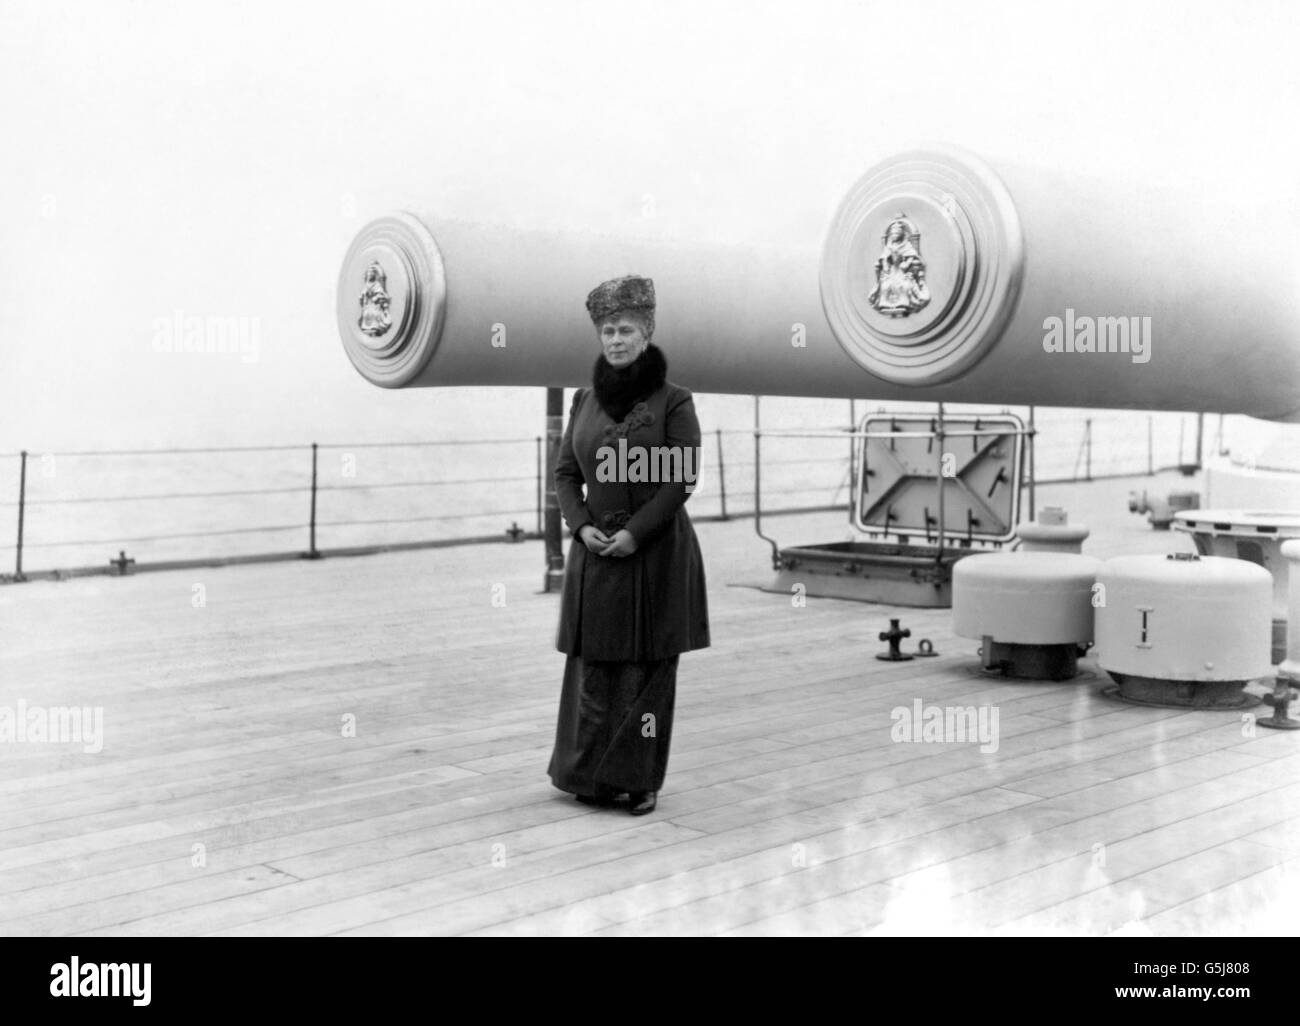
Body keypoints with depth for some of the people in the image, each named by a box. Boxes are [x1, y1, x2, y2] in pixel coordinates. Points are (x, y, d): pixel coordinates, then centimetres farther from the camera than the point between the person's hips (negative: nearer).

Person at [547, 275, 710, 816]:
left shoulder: (673, 400, -5)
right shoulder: (584, 401, 9)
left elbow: (681, 477, -9)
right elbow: (565, 472, 11)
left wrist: (636, 531, -15)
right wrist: (581, 525, -5)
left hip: (656, 549, -4)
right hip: (595, 548, 4)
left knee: (648, 665, 1)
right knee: (593, 663, 4)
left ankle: (639, 780, 10)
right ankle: (589, 774, 14)